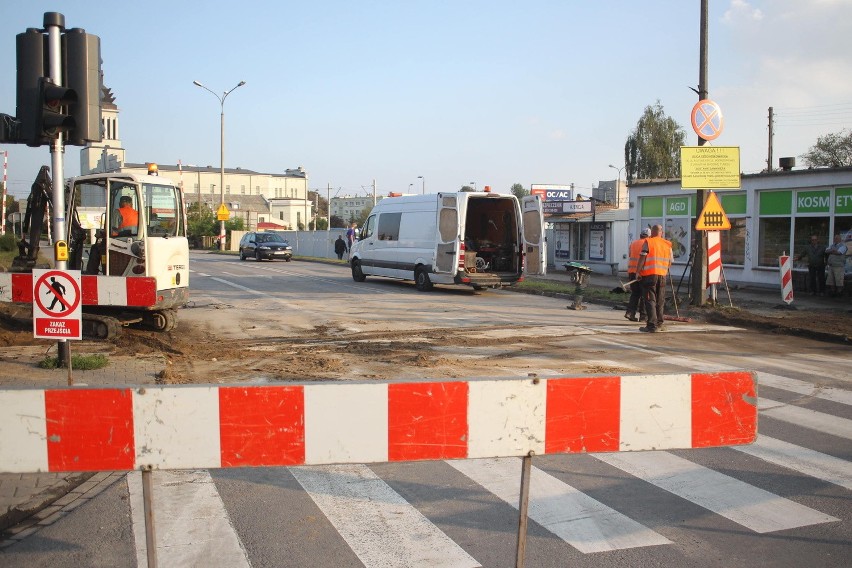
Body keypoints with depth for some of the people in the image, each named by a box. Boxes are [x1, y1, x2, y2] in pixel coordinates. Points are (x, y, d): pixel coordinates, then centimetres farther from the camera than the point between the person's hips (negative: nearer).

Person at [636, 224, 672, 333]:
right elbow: (670, 263, 13)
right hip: (662, 275, 5)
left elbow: (642, 258, -11)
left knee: (650, 301, -3)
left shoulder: (648, 242, -5)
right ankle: (659, 324, 21)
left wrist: (638, 272, -6)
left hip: (649, 275, -4)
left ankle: (652, 326, -8)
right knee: (660, 301, 14)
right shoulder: (668, 245, 9)